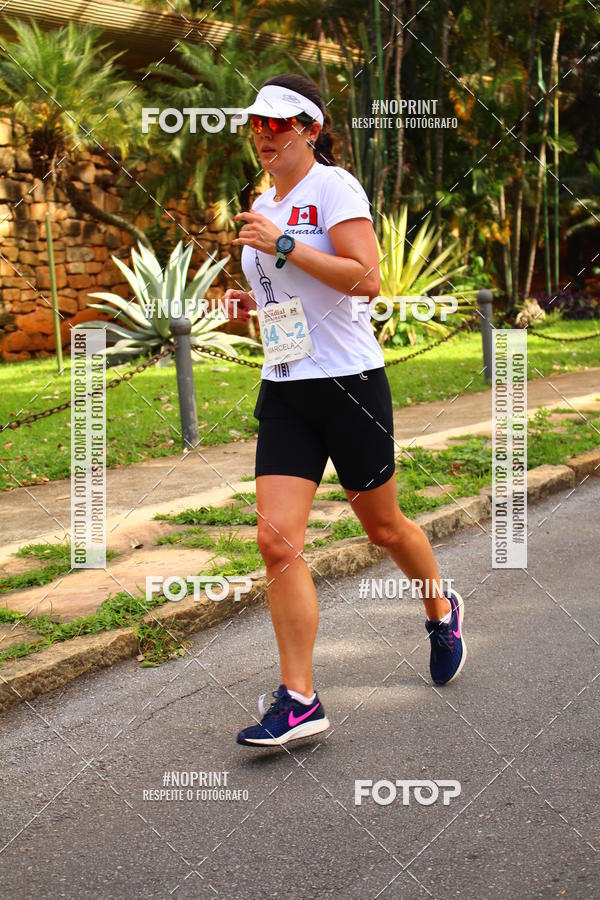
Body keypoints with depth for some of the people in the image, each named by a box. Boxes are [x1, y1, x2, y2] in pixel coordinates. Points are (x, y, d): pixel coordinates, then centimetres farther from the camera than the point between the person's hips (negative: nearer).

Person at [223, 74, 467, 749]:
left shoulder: (334, 187, -8)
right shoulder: (262, 206, 15)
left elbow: (366, 279, -20)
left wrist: (282, 245, -22)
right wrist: (249, 304, 7)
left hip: (349, 382, -6)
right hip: (284, 391, 6)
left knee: (382, 527, 10)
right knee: (277, 540, -8)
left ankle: (442, 611, 41)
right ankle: (298, 699, -4)